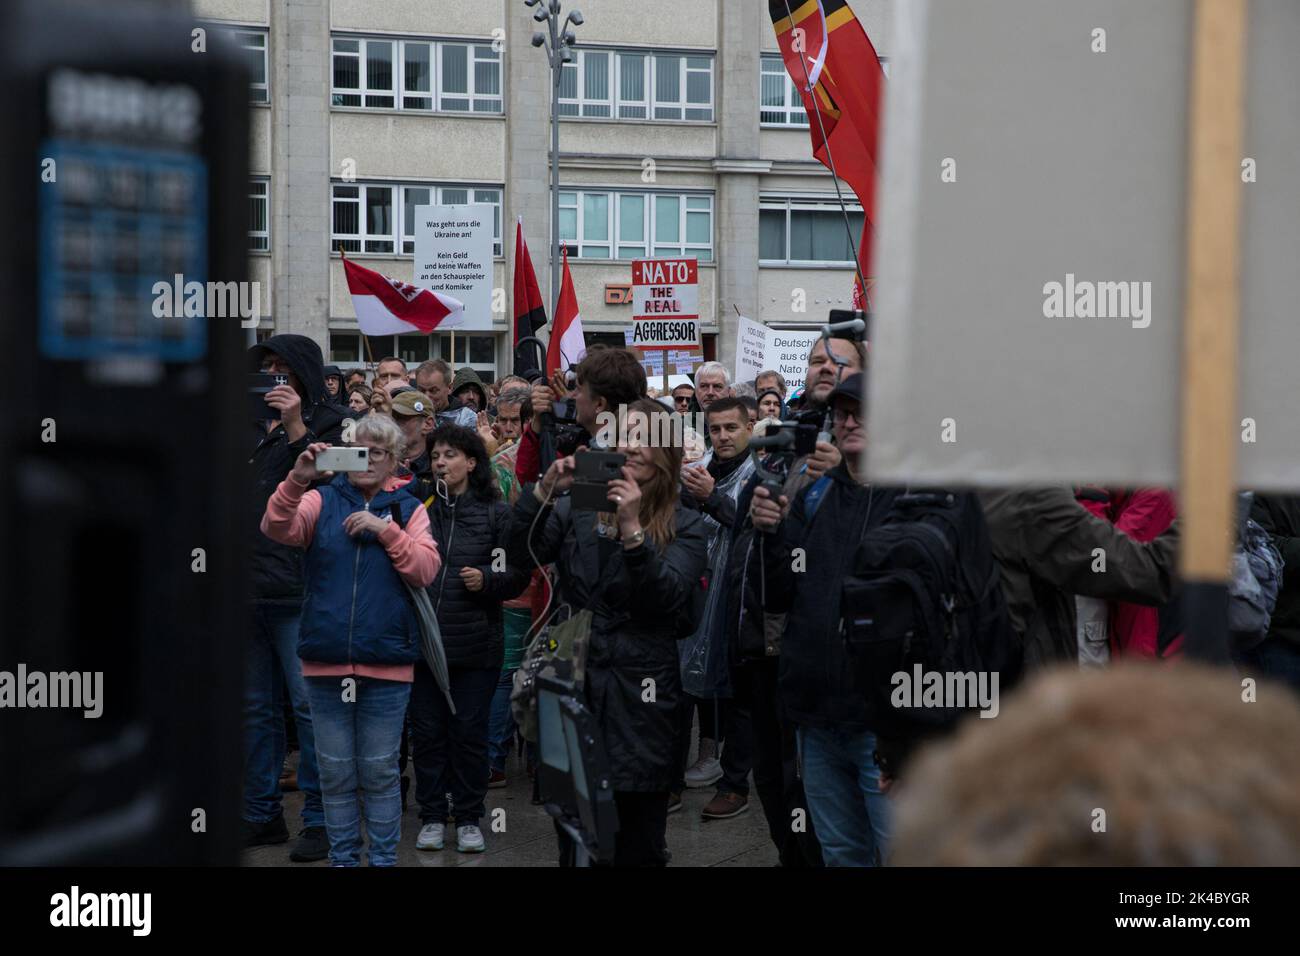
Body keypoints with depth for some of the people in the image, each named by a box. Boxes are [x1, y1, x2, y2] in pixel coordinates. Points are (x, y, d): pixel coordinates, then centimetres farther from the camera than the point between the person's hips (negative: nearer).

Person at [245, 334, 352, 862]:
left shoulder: (330, 424, -1)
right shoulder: (252, 423, 17)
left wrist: (296, 428, -16)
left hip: (297, 589, -7)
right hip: (248, 585, 7)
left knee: (310, 705, -4)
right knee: (255, 706, 11)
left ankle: (318, 819, 2)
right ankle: (261, 813, 20)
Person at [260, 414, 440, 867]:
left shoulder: (407, 508, 7)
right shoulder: (322, 500, 7)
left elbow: (425, 570, -4)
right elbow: (277, 528, -12)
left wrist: (386, 530, -15)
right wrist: (298, 479, -27)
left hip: (386, 661, -1)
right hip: (326, 659, 1)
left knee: (379, 772, 5)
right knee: (335, 772, 8)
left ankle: (384, 858, 15)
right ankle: (342, 858, 19)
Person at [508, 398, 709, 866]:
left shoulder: (685, 525, 3)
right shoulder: (576, 508, 9)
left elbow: (667, 597, -13)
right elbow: (523, 549, -5)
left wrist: (632, 529, -24)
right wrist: (545, 489, -19)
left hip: (641, 691, -2)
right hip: (573, 682, 2)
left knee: (638, 844, 4)